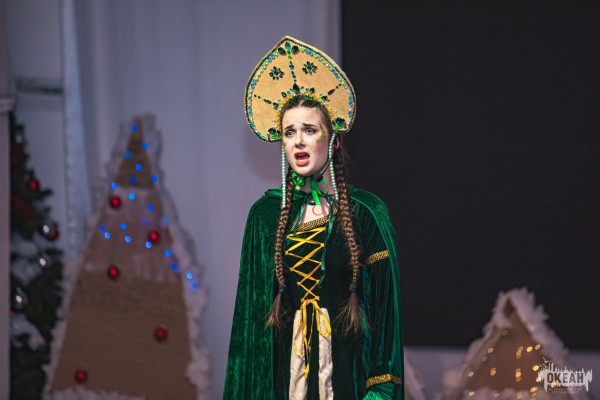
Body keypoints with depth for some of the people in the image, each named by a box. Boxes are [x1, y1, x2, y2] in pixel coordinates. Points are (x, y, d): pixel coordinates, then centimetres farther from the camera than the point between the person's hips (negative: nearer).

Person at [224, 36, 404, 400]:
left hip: (349, 365, -2)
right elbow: (251, 303, 7)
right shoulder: (266, 214, 5)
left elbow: (384, 302, -2)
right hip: (284, 363, 2)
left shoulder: (366, 212, -1)